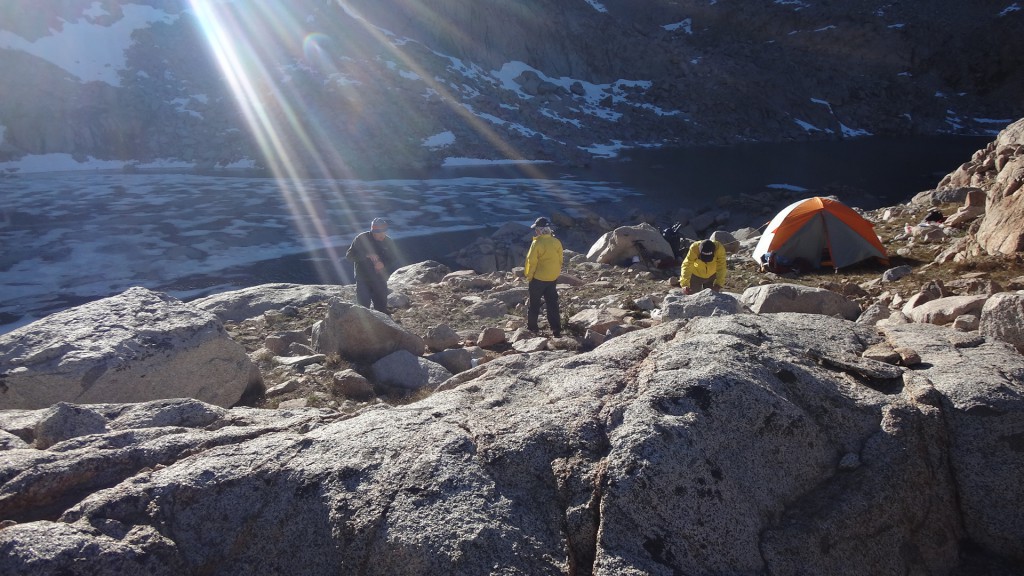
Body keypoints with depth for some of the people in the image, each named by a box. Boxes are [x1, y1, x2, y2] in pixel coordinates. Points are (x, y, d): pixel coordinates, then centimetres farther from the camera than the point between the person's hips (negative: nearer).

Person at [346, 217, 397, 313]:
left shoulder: (389, 242, -1)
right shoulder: (362, 239, -10)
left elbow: (392, 261, 6)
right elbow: (349, 255, -11)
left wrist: (384, 264, -17)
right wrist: (366, 255, -26)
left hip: (380, 281, 3)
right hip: (363, 280, -3)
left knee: (382, 308, 8)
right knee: (363, 306, -9)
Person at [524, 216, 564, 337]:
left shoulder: (537, 243, -18)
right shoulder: (557, 242, -1)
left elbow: (532, 262, -15)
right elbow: (560, 260, 6)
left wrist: (529, 276, -2)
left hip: (538, 278, -5)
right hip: (553, 278, 5)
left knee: (534, 303, 12)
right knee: (552, 304, 9)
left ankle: (531, 326, 21)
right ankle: (556, 329, 5)